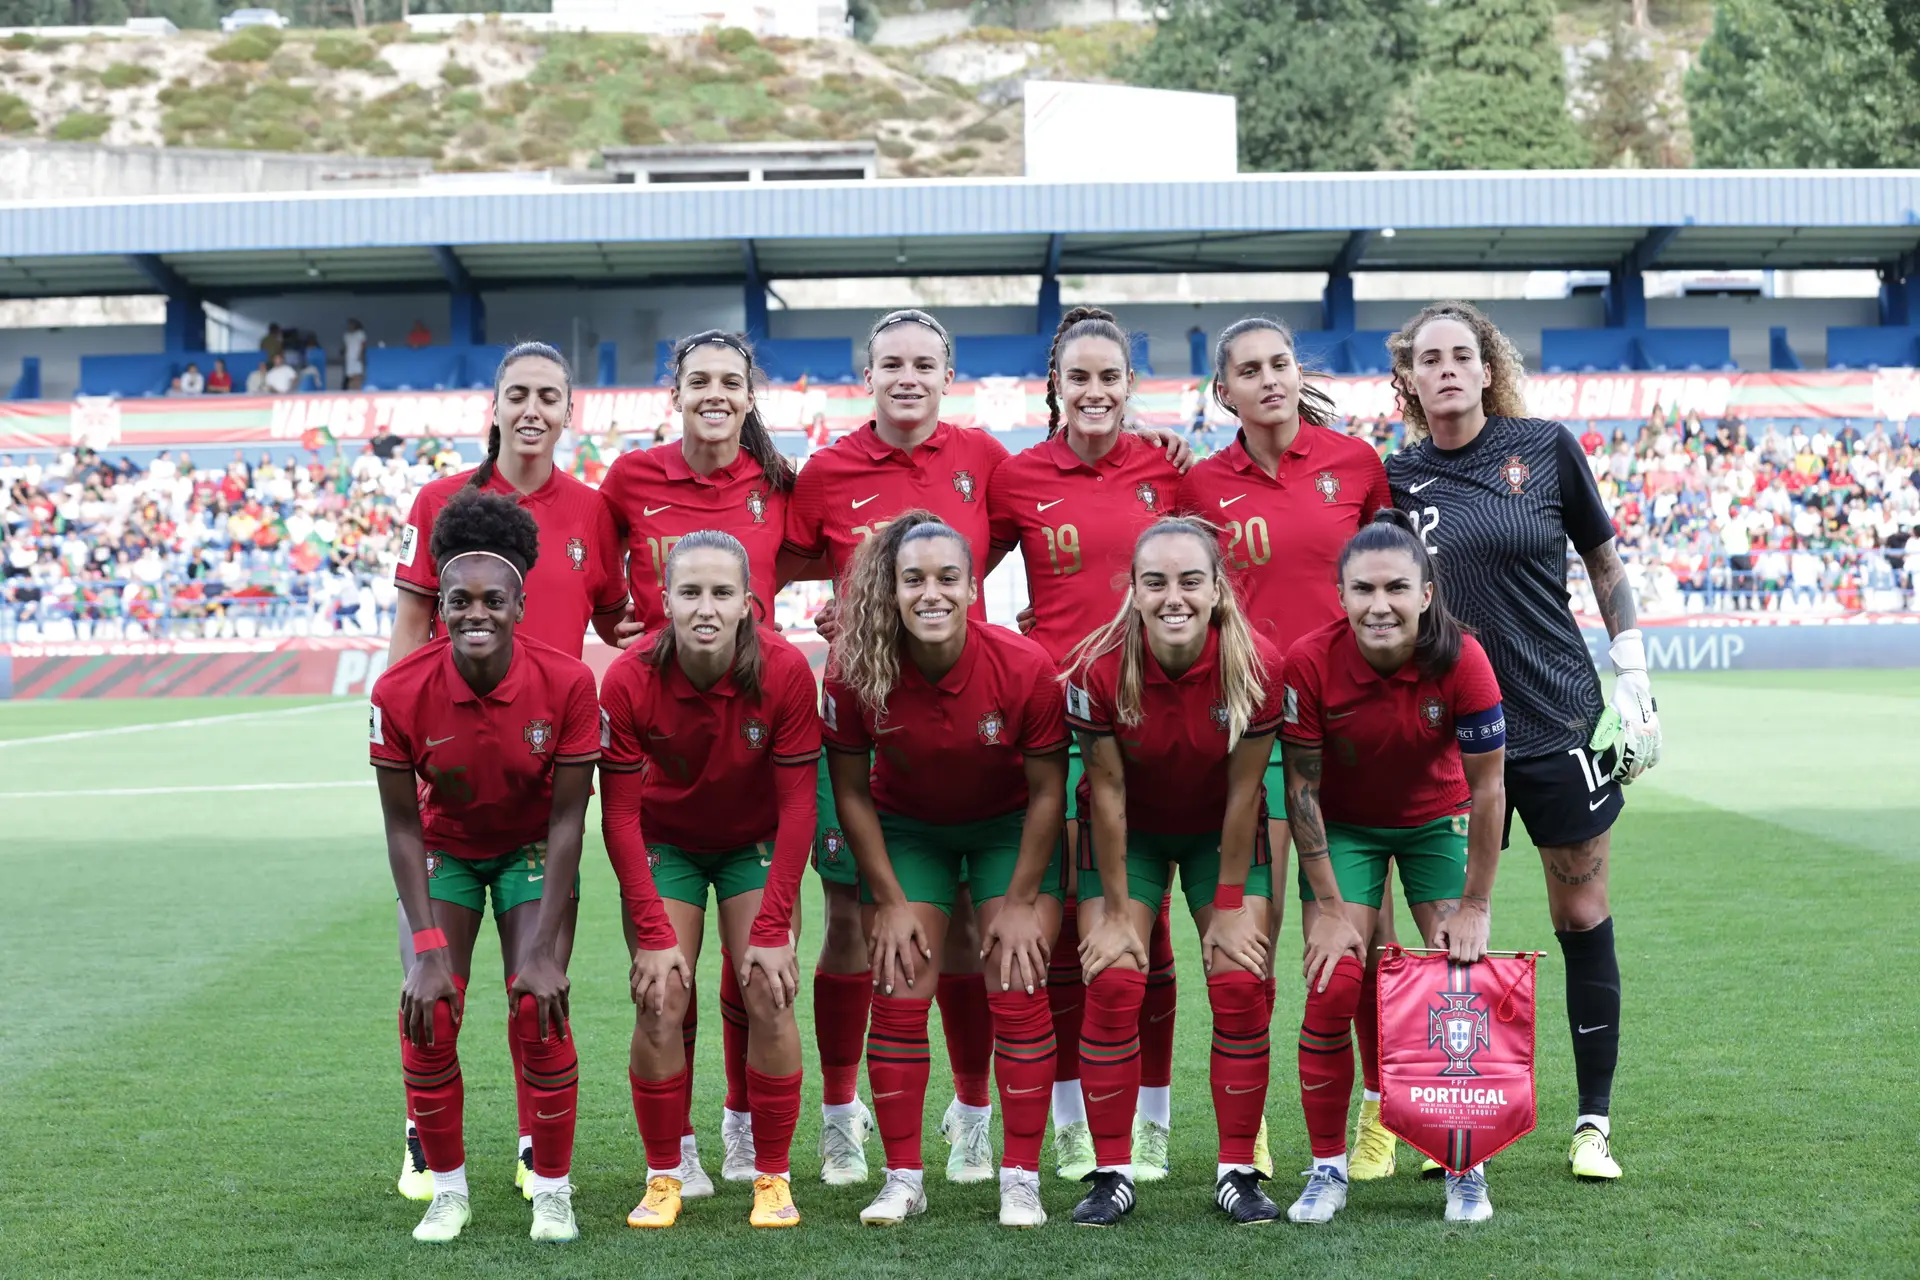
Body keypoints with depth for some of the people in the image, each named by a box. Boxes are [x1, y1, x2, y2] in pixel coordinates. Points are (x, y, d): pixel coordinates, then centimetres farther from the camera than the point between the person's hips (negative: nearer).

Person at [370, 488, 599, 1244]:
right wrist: (428, 947, -20)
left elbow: (567, 818, -19)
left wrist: (546, 948, -20)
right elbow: (402, 825, -15)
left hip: (532, 849, -1)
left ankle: (552, 1190, 2)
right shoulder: (401, 691, -25)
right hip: (445, 849, 1)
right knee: (428, 1014, -12)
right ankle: (447, 1190, 7)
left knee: (539, 1007, -15)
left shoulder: (566, 682, -27)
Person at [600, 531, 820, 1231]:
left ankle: (772, 1177, 3)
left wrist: (772, 931, -21)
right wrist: (653, 933, -21)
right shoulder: (628, 680, -27)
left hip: (756, 842, 0)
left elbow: (797, 806, -19)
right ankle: (663, 1176, 5)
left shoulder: (785, 671, -27)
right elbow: (619, 814, -18)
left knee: (767, 1000, -10)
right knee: (659, 1004, -10)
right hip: (664, 840, 0)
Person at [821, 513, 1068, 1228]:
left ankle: (1020, 1179, 2)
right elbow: (851, 790, -10)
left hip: (1010, 826, -1)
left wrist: (1020, 902, -11)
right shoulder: (856, 673, -25)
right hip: (906, 827, 1)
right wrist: (890, 899, -8)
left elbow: (1047, 791, -14)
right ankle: (903, 1179, 6)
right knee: (898, 993, -4)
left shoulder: (1025, 668, -27)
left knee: (1017, 989, -8)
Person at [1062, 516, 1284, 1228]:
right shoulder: (1098, 669, -27)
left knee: (1241, 986, -6)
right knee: (1112, 984, -9)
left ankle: (1237, 1171, 6)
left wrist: (1232, 904, -10)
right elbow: (1107, 793, -18)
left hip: (1220, 831, 1)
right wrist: (1114, 910, -12)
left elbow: (1244, 791, -16)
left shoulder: (1256, 665, -26)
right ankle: (1111, 1175, 2)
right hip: (1129, 831, 0)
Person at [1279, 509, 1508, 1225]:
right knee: (1333, 989, -10)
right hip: (1344, 824, 0)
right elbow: (1302, 786, -15)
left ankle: (1466, 1170, 8)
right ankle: (1328, 1169, 7)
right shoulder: (1310, 662, -27)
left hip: (1436, 820, 0)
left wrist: (1475, 906, -13)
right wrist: (1328, 904, -14)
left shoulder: (1460, 660, -28)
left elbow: (1486, 787, -17)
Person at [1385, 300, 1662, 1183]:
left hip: (1562, 720, -1)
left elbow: (1604, 560, 8)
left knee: (1583, 918, 4)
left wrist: (1633, 677, 3)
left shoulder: (1546, 447, -1)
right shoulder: (1397, 478, 1)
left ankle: (1594, 1121, 15)